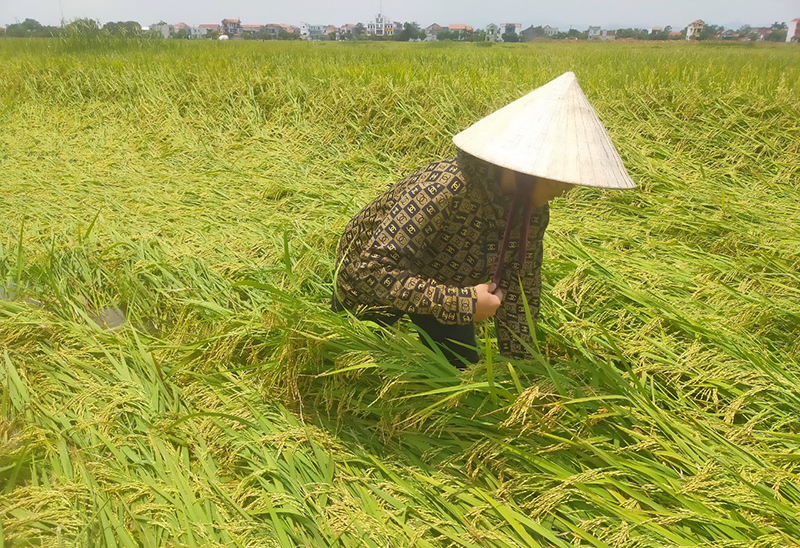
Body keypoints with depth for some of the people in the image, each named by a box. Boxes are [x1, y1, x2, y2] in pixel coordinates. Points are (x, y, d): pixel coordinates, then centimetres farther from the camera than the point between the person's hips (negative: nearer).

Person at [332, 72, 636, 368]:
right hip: (369, 285, -5)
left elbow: (518, 300, -9)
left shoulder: (532, 211, -18)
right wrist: (463, 303, -40)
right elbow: (373, 269, -41)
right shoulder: (445, 187, -41)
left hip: (445, 284, 6)